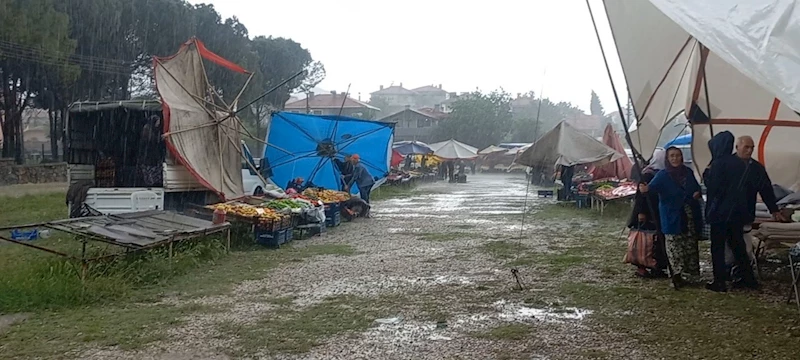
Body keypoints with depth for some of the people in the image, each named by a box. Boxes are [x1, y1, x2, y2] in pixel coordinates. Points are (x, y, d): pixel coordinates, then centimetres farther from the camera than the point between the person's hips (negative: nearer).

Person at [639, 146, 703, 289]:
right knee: (674, 246, -5)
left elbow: (697, 187, 20)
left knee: (690, 245, 10)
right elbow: (653, 185, -26)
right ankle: (678, 274, 0)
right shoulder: (663, 175, -8)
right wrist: (646, 188, -49)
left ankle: (690, 274, 22)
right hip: (671, 217, -4)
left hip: (689, 215, 5)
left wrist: (697, 193, -3)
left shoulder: (688, 172, 6)